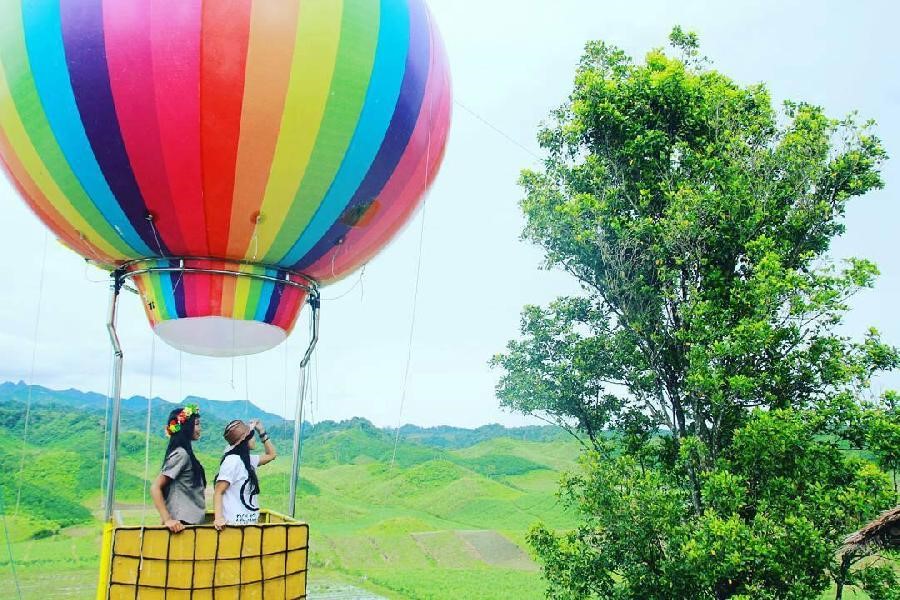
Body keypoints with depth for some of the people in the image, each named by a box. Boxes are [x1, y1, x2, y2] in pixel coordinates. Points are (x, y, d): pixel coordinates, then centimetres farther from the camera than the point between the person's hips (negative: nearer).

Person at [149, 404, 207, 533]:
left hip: (192, 522, 8)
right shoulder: (181, 454, -13)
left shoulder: (186, 453, 12)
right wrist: (167, 520, -22)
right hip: (182, 524, -8)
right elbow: (155, 488, -18)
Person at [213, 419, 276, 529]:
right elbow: (218, 492, -17)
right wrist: (218, 518, -31)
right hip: (236, 523, -9)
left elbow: (271, 454, 25)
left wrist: (262, 432, 16)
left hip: (249, 522, 9)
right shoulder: (232, 460, -15)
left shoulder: (248, 459, 11)